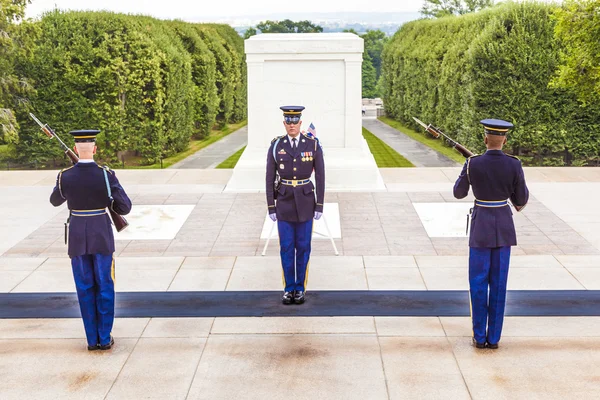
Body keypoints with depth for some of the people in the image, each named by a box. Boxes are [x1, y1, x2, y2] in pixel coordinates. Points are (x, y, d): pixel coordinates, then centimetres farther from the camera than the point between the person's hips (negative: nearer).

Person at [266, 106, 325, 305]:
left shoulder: (313, 144, -8)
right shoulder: (275, 146, -6)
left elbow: (320, 176, -3)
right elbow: (270, 177, -1)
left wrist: (320, 206, -5)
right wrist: (271, 207, -3)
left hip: (305, 201, 0)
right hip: (284, 201, 1)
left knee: (303, 247, 6)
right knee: (286, 247, 5)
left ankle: (300, 288, 21)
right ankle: (289, 288, 20)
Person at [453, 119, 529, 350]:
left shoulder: (472, 163, -12)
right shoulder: (514, 164, -10)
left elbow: (459, 193, 2)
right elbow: (522, 198, 0)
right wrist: (519, 203, 25)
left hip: (481, 226, -1)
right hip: (504, 226, 1)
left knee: (478, 283, 9)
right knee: (498, 283, 9)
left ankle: (480, 337, 11)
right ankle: (494, 338, 13)